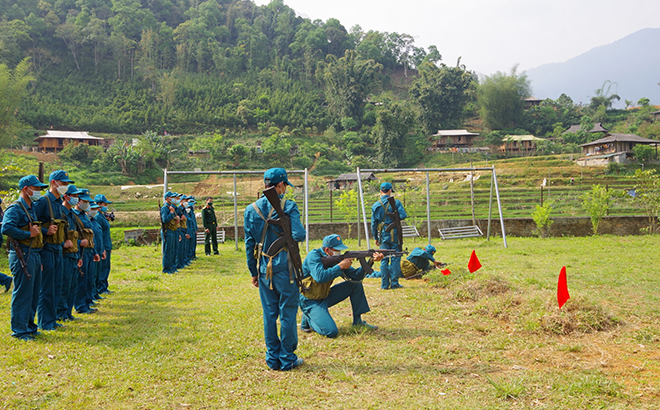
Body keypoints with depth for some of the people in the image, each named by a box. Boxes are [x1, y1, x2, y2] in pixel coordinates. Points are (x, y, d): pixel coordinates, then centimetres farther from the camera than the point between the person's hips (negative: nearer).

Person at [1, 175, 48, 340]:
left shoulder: (32, 209, 17)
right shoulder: (15, 209, -11)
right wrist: (29, 234, -21)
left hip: (35, 255, 9)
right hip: (23, 256, -9)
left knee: (34, 293, 14)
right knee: (22, 294, -5)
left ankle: (29, 326, 24)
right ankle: (19, 330, 2)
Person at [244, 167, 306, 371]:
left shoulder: (251, 209, 5)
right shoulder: (288, 207, -10)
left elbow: (249, 243, 7)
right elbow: (298, 235, -21)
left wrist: (253, 271, 14)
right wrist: (301, 232, 4)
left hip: (264, 268, 5)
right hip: (284, 267, -4)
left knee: (269, 314, 12)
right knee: (287, 312, 5)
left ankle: (273, 358, 19)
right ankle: (287, 359, 13)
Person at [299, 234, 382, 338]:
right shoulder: (314, 256, -19)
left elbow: (356, 275, -3)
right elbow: (320, 277, -35)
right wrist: (340, 266, -27)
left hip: (325, 296, 8)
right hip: (310, 301, -8)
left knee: (356, 284, 2)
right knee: (331, 332, -26)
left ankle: (358, 321, 9)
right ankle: (308, 319, 4)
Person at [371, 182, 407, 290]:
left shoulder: (375, 206, 4)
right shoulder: (396, 202, -5)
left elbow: (373, 223, 6)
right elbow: (403, 216, -14)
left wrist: (375, 238, 13)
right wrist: (402, 211, 10)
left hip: (383, 235, 3)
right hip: (394, 234, -3)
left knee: (384, 260, 7)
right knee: (395, 259, 3)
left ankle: (385, 284, 7)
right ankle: (394, 283, 3)